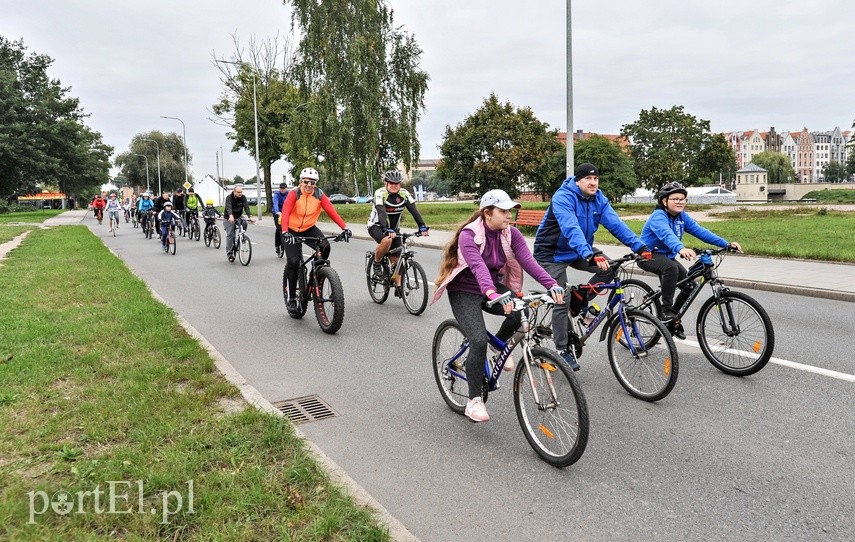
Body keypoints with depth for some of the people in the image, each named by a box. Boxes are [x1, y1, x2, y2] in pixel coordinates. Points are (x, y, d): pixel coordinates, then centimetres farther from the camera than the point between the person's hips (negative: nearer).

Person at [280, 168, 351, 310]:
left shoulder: (319, 195, -10)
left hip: (309, 229, 2)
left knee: (325, 246, -26)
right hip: (292, 231, -2)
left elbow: (331, 211, -19)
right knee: (293, 262, -16)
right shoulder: (294, 195, -17)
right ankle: (291, 298, 0)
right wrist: (285, 232, -46)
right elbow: (285, 213, -29)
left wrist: (344, 227, -32)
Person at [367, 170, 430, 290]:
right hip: (376, 226, -4)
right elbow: (381, 212, -36)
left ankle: (398, 288, 6)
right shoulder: (380, 193, -22)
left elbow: (414, 210, -19)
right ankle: (376, 263, -11)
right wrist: (387, 230, -50)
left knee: (396, 259, -1)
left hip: (394, 228, 5)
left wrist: (422, 227, -34)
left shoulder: (404, 194, -10)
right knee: (387, 240, -36)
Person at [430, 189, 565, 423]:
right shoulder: (469, 235, -24)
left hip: (494, 287, 5)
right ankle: (474, 401, -6)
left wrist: (552, 284, -37)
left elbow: (528, 261, -20)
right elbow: (478, 267, -41)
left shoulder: (511, 233, -8)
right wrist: (493, 294, -59)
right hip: (465, 291, -5)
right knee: (479, 341, -23)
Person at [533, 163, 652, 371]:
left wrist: (639, 247, -25)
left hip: (579, 250, 6)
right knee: (561, 300, -9)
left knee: (610, 268, -15)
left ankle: (580, 301, 6)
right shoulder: (563, 197, -26)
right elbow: (571, 229, -40)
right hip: (552, 253, -6)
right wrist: (590, 255, -54)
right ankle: (562, 350, 5)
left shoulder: (598, 198, -5)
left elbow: (615, 224, -13)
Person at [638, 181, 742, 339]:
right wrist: (681, 248, -63)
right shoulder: (658, 216, -23)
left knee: (690, 285, -5)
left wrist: (726, 244, -20)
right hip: (648, 255, -8)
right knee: (671, 267, -37)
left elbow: (700, 231, -9)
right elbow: (667, 234, -43)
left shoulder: (682, 216, -1)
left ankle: (673, 320, 16)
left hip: (666, 256, 8)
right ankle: (666, 310, -25)